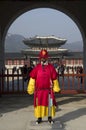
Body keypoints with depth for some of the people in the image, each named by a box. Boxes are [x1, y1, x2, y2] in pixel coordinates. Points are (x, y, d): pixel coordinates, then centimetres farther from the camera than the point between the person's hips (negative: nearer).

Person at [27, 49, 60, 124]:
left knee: (49, 103, 4)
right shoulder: (37, 67, 0)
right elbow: (32, 78, 2)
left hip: (48, 90, 0)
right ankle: (39, 118, 17)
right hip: (39, 90, 0)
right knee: (39, 103, 5)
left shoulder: (51, 67, 0)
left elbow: (54, 78, 5)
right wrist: (30, 89, 0)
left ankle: (50, 117, 18)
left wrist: (56, 88, 6)